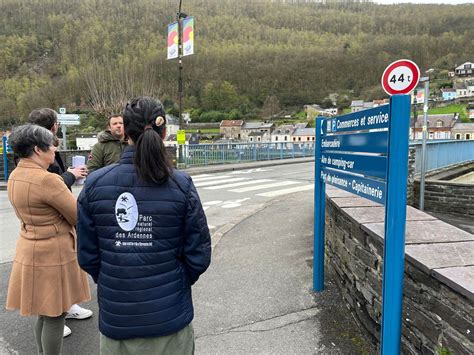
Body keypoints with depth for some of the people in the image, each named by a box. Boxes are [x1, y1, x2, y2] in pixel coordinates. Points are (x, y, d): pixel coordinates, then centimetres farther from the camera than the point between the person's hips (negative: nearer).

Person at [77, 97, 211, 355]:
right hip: (169, 317, -1)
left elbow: (87, 256, -3)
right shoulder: (181, 185, -15)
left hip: (115, 317, 2)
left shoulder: (95, 184, -11)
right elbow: (199, 256, -9)